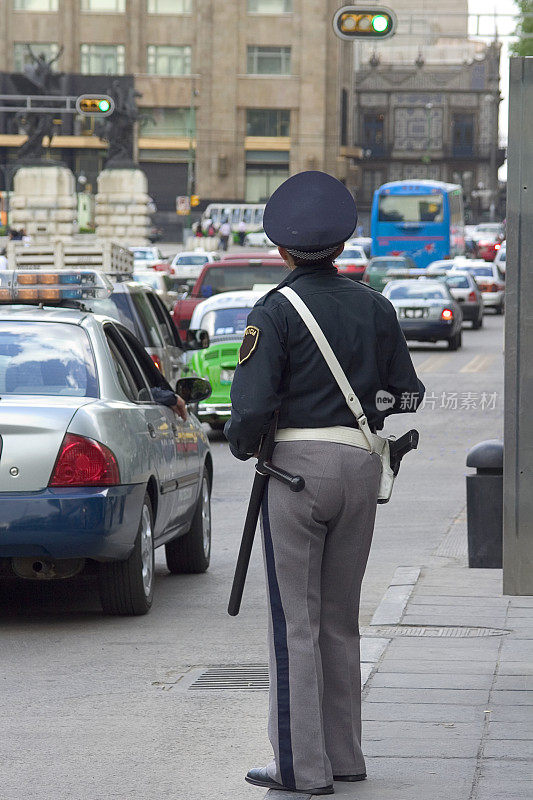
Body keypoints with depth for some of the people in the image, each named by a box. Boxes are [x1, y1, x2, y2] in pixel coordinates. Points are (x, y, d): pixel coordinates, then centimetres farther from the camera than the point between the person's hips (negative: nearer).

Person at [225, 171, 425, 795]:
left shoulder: (275, 312, -10)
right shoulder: (375, 308, 7)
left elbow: (252, 404, -17)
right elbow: (406, 392, 12)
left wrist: (240, 443, 3)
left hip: (298, 463, -5)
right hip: (361, 464, 5)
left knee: (296, 619, -1)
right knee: (340, 617, 15)